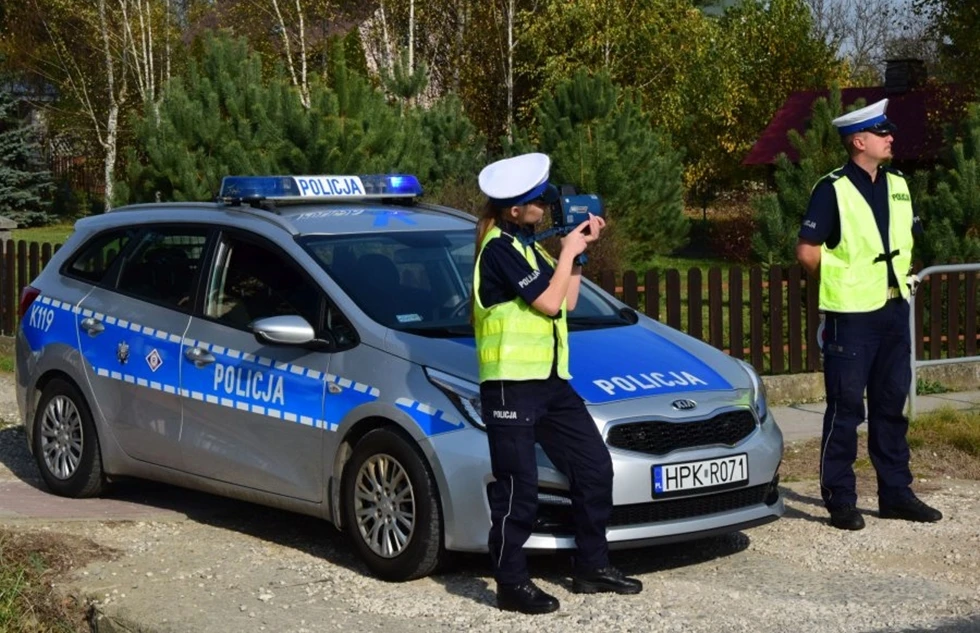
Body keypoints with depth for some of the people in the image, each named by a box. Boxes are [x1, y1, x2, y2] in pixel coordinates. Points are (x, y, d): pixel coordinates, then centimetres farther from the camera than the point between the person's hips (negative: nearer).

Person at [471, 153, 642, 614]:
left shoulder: (525, 246, 16)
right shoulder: (499, 248, -13)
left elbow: (566, 303, 18)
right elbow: (548, 303, -16)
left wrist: (580, 252, 10)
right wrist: (568, 251, -5)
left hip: (549, 380, 10)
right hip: (511, 384, -9)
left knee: (594, 465, 11)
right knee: (518, 487, -7)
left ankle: (592, 567, 21)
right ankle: (512, 584, 2)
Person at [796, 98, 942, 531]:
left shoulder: (897, 186, 10)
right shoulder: (833, 190, -11)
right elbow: (807, 251, -12)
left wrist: (897, 278, 8)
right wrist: (842, 283, -4)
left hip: (894, 310, 7)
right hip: (851, 316, -7)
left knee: (891, 405, 12)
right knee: (846, 409, -1)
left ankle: (895, 493, 20)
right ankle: (839, 499, 6)